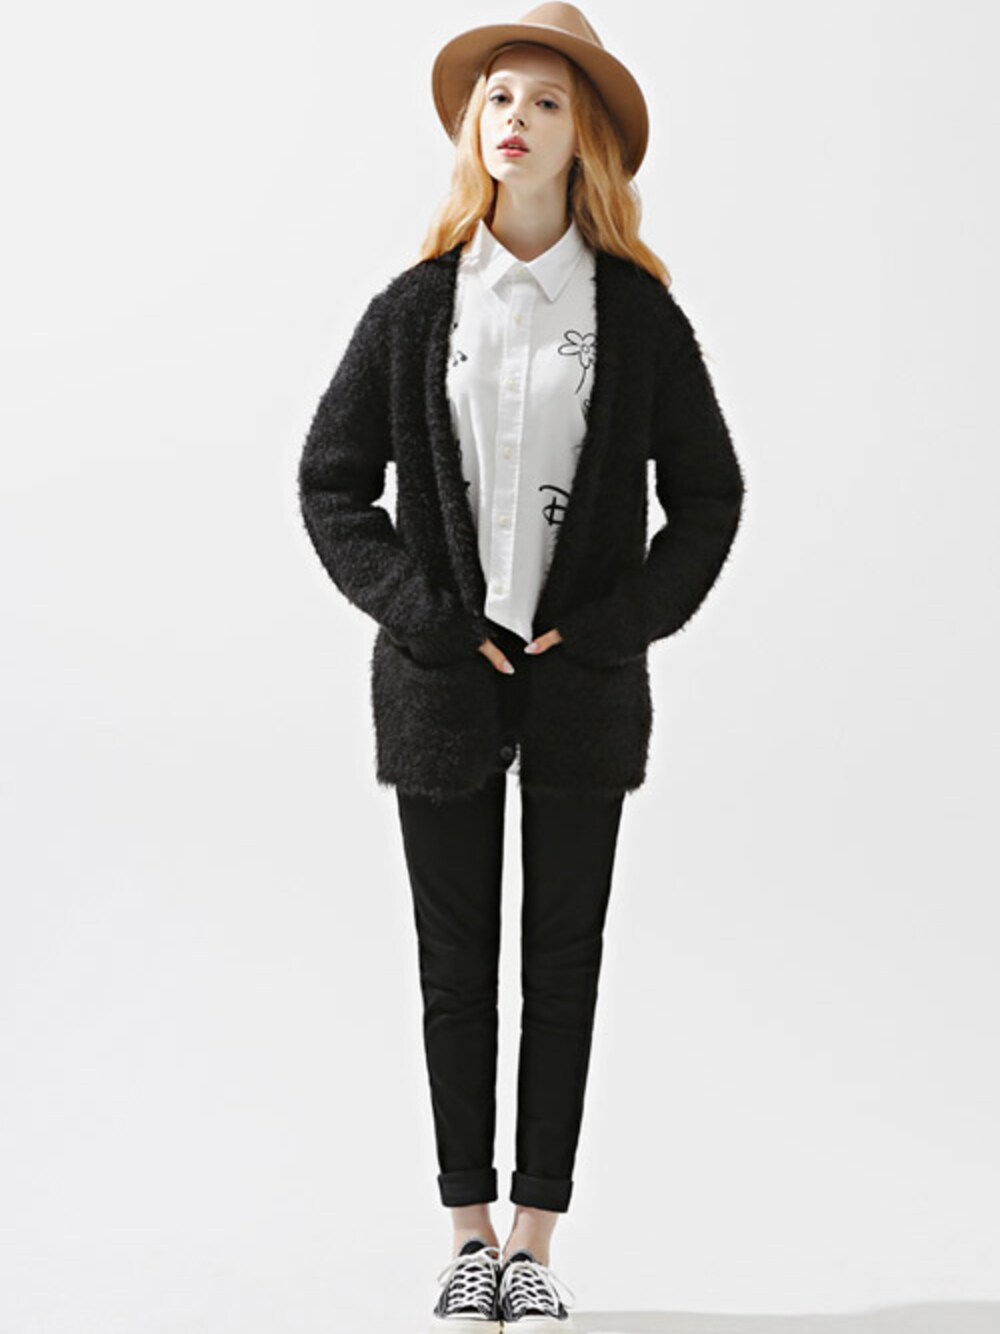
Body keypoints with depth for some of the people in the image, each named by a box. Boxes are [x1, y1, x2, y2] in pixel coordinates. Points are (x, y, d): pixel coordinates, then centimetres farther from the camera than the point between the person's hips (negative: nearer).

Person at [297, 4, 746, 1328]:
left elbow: (706, 493, 4)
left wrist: (617, 622, -6)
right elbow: (331, 484, 3)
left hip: (584, 683, 0)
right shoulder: (415, 308, 0)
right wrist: (423, 614, -7)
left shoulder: (638, 311, -1)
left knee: (564, 965, 6)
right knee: (456, 967, 8)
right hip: (443, 677, 0)